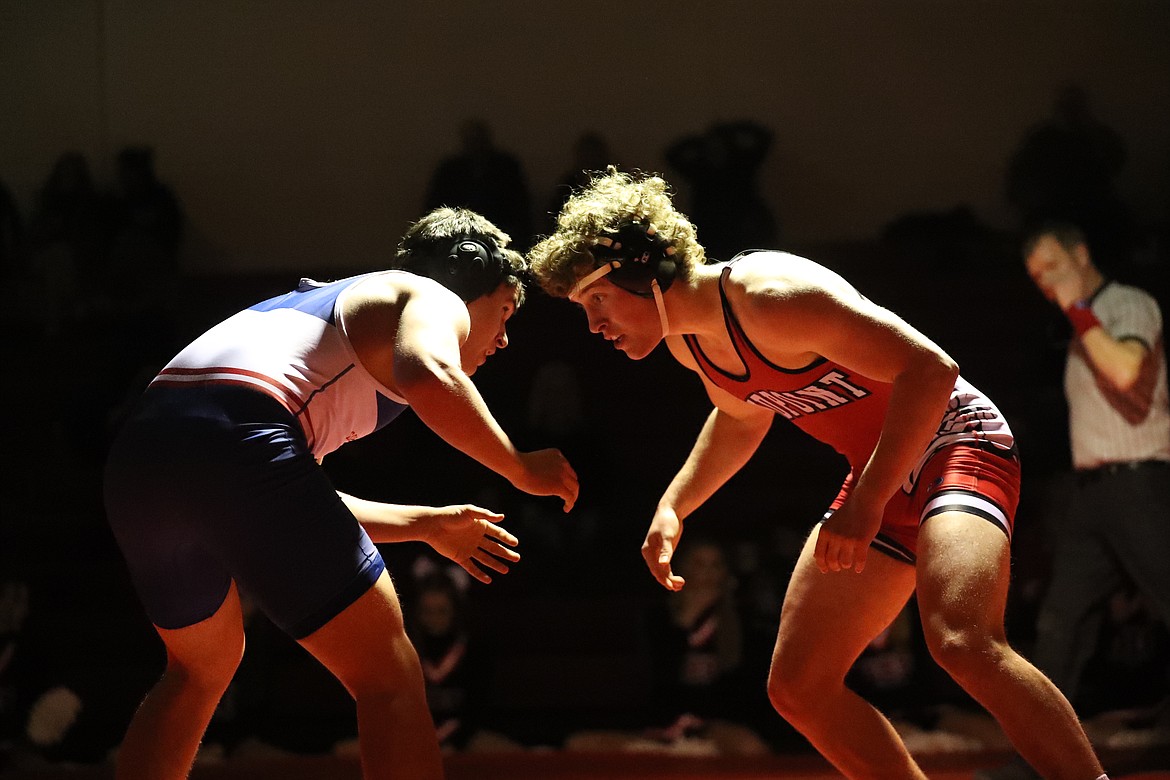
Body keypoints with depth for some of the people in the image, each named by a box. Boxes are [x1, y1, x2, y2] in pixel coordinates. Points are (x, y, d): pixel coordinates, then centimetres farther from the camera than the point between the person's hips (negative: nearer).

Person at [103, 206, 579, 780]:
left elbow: (296, 508, 42)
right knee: (390, 678, -2)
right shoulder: (435, 300, 14)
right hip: (238, 443, -9)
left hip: (140, 453, 9)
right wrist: (522, 469, 1)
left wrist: (428, 524, 50)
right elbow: (430, 377, -13)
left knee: (202, 667, 33)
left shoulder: (325, 304, 39)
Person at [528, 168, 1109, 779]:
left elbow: (930, 368, -28)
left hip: (953, 438, -9)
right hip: (883, 476, 10)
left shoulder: (769, 296, -26)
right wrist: (671, 507, 10)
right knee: (797, 688, 5)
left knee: (962, 644, -34)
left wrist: (866, 502, -32)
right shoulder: (688, 341, 3)